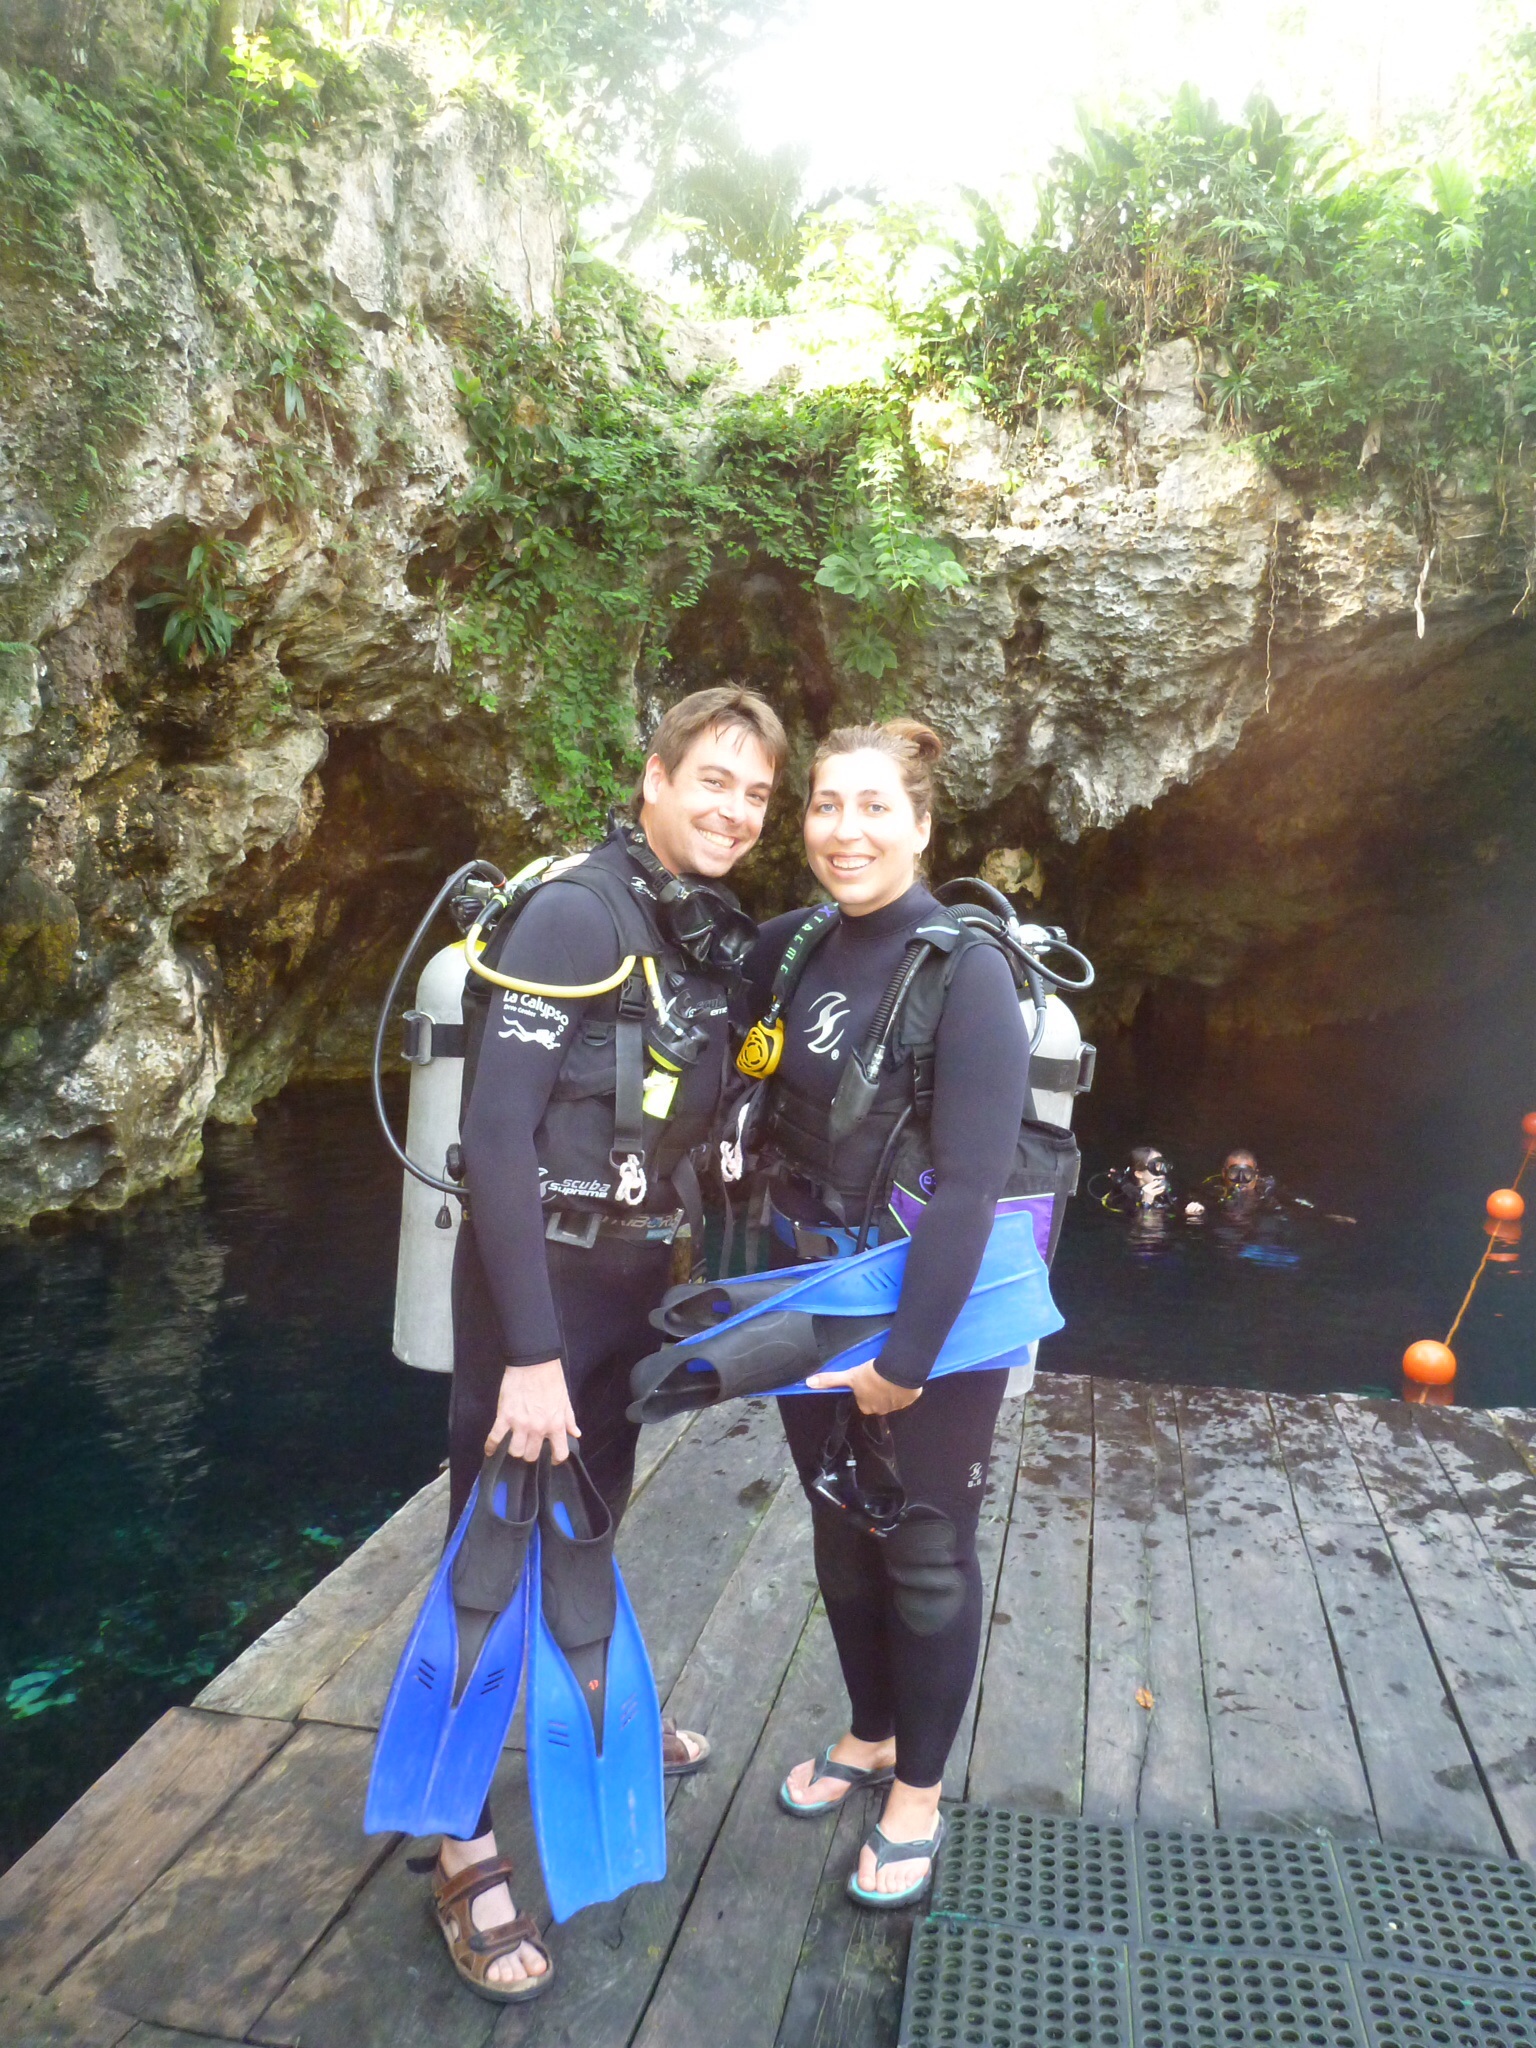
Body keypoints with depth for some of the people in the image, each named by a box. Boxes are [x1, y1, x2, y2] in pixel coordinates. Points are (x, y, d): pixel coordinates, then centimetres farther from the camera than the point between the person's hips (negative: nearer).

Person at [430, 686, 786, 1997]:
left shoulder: (717, 936, 5)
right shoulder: (575, 915, -19)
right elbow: (496, 1132, -23)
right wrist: (531, 1353, -24)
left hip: (633, 1280, 7)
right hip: (533, 1283, -7)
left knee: (593, 1519, 25)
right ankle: (466, 1850, 23)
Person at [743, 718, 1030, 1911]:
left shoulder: (966, 969, -19)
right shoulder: (793, 948, -1)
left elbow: (970, 1182, -21)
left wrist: (907, 1354, -20)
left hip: (935, 1311, -6)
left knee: (926, 1555, 12)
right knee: (841, 1533, 21)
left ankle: (918, 1798, 34)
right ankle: (870, 1736, 46)